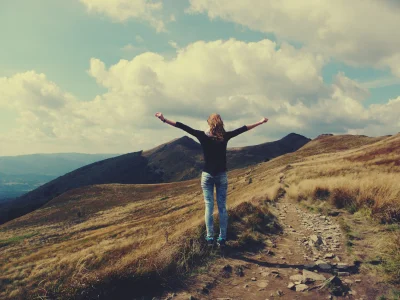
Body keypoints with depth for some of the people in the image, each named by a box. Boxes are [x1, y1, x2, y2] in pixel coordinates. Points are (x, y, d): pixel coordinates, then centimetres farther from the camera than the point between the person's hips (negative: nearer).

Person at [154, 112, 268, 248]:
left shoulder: (203, 135, -7)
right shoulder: (225, 136, -3)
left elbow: (183, 127, -5)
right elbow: (243, 129, 6)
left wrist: (164, 119, -2)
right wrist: (260, 122, 17)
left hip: (207, 175, -1)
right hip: (222, 175, 1)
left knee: (209, 207, 4)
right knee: (222, 207, 6)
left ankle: (210, 238, 7)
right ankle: (222, 238, 10)